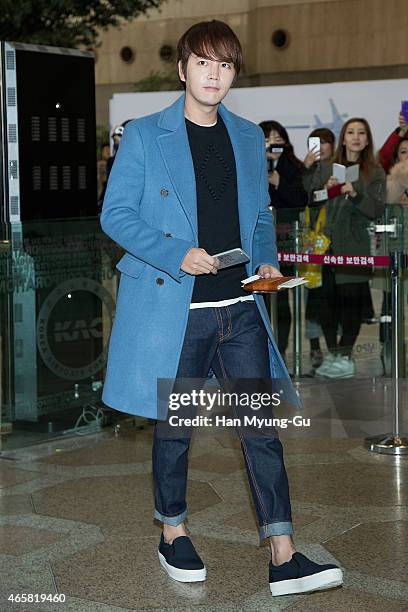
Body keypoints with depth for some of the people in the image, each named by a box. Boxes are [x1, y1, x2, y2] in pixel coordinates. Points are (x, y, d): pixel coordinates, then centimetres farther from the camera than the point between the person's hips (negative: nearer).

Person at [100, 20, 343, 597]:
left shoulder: (249, 138, 14)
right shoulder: (145, 135, 0)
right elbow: (115, 213, -4)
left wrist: (267, 260, 1)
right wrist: (177, 255, -17)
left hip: (240, 308, 4)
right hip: (173, 308, -3)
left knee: (262, 425, -1)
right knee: (174, 425, 8)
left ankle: (284, 558, 1)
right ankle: (173, 534, 28)